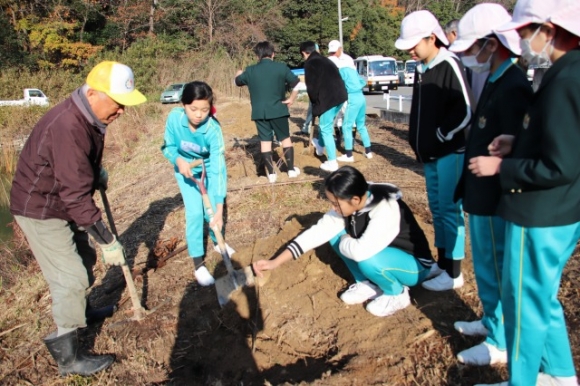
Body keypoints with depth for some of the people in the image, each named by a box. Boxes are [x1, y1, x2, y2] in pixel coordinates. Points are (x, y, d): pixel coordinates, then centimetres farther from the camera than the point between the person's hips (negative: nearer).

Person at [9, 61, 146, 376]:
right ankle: (68, 356, 8)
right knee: (70, 277, -6)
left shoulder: (89, 115, -3)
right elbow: (76, 194, -33)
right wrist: (107, 240, -28)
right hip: (41, 210, -9)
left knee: (84, 258, 22)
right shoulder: (68, 127, -33)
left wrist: (97, 171, 1)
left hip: (61, 202, 9)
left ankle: (79, 311, 46)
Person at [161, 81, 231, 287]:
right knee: (194, 212, -10)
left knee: (212, 211, -1)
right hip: (186, 168, 1)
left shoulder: (213, 129, -34)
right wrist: (179, 160, -35)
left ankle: (217, 241, 34)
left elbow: (218, 169, -38)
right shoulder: (174, 117, -29)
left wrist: (219, 209, -43)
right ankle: (198, 263, 3)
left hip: (210, 167, 0)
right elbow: (168, 147, -11)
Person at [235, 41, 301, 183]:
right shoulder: (281, 67, -4)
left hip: (259, 112, 2)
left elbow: (238, 81, 23)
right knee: (285, 138, 12)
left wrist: (239, 74, 45)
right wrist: (291, 99, 5)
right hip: (277, 110, -2)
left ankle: (271, 173, 8)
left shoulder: (250, 70, 4)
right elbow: (296, 84, -9)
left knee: (265, 141, 6)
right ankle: (291, 169, 17)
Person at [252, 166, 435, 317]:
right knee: (336, 234, -8)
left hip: (415, 264, -7)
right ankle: (368, 284, 4)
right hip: (377, 253, 7)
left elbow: (361, 251, -47)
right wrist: (276, 262, -16)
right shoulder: (348, 204, -14)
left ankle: (397, 294, -4)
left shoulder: (386, 209, -35)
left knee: (367, 259, -35)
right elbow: (318, 231, -13)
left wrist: (343, 241, -23)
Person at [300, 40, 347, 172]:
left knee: (326, 129, 1)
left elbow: (311, 86, -9)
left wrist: (315, 102, 7)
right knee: (325, 124, 28)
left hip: (328, 99, -8)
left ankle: (332, 162, 3)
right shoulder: (325, 60, 22)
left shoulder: (309, 64, -3)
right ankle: (320, 145, 47)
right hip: (339, 96, 8)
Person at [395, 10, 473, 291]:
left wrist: (442, 135, -11)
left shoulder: (449, 65, -14)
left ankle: (453, 273, 9)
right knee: (436, 208, 15)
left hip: (449, 152, -8)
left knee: (449, 210, -2)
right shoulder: (421, 68, 11)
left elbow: (465, 111, -18)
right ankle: (442, 262, 28)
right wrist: (418, 141, 9)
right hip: (429, 153, 8)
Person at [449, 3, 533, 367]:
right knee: (486, 267, 22)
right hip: (481, 198, 10)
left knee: (496, 270, 5)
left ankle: (500, 342, 23)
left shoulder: (513, 88, -21)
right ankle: (492, 321, 41)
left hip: (493, 202, -10)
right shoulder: (497, 81, 10)